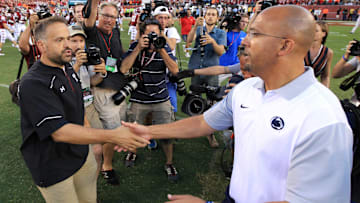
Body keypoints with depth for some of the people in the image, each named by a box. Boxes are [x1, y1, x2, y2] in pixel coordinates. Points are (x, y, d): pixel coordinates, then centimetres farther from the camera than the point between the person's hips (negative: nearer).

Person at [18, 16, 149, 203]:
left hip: (81, 154, 7)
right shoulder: (33, 84, -25)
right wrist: (112, 136, -37)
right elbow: (60, 132, -32)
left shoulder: (68, 70, 4)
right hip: (53, 168, -7)